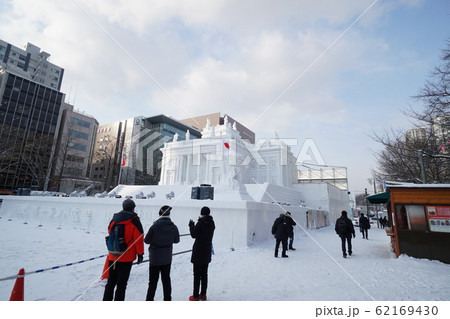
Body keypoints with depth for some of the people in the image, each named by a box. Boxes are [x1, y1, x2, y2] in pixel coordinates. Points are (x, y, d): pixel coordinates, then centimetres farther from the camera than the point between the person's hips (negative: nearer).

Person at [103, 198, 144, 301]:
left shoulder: (114, 219, 5)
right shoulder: (134, 220, -11)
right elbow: (139, 238, -12)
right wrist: (140, 254, -4)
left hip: (113, 257, 5)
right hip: (126, 258, -5)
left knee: (111, 282, 20)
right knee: (122, 283, 5)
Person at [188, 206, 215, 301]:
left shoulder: (200, 223, -19)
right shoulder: (212, 223, 1)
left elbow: (193, 235, -13)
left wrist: (191, 225, 1)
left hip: (198, 251, -6)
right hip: (207, 252, 6)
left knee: (197, 274, 5)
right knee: (204, 274, 16)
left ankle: (195, 296, 14)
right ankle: (203, 295, 25)